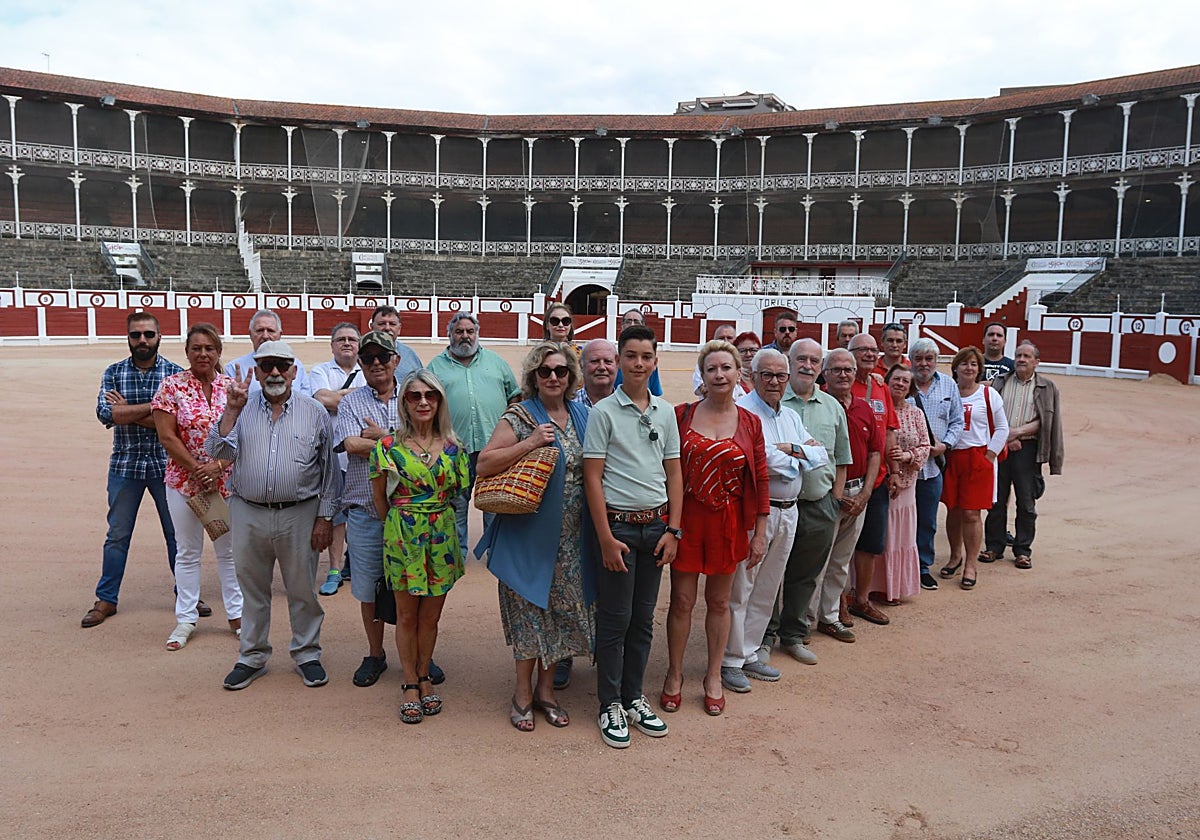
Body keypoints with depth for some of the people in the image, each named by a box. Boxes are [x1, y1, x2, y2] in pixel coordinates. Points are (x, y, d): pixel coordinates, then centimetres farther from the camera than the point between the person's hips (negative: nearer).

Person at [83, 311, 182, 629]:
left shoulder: (175, 373, -2)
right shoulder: (114, 372, 3)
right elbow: (105, 413, -13)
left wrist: (126, 412, -12)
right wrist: (153, 406, -18)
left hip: (165, 464, -1)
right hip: (125, 464, 1)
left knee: (177, 532, 8)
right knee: (117, 535, 9)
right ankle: (106, 600, 21)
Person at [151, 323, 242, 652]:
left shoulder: (232, 387, 1)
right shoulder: (171, 386, -4)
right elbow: (167, 437, -8)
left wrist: (217, 466, -14)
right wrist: (197, 469, -11)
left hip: (227, 480, 2)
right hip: (184, 480, -1)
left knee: (230, 549, 10)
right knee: (188, 552, 9)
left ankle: (236, 614, 22)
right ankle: (185, 619, 21)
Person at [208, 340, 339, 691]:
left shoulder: (315, 411, 1)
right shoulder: (242, 409, 5)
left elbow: (329, 469, 2)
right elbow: (217, 452, -6)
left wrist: (325, 517, -2)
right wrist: (232, 409, -14)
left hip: (299, 515, -2)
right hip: (248, 514, 2)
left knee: (302, 589, 8)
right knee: (252, 589, 14)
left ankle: (307, 655, 25)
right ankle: (252, 657, 29)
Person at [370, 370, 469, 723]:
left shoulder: (453, 447, 1)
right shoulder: (389, 446, -6)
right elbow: (380, 498, 3)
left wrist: (435, 518, 10)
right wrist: (399, 525, 8)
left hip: (442, 536, 2)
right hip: (403, 535, -2)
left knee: (431, 616, 11)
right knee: (407, 615, 8)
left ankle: (424, 677, 29)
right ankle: (411, 685, 22)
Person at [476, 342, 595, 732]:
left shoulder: (582, 415, 8)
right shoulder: (520, 417, -7)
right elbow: (484, 464, -14)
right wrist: (530, 443, -22)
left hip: (571, 537, 5)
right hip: (529, 533, -5)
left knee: (562, 609, 12)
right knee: (531, 608, 4)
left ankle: (545, 688, 29)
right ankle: (523, 692, 22)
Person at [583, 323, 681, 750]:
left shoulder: (666, 411, 8)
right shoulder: (603, 412, -6)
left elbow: (674, 473, 11)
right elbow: (592, 477, -8)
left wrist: (673, 529, 3)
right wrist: (606, 538, -12)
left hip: (656, 524, 4)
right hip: (618, 523, -4)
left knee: (643, 619, 12)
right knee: (615, 620, 2)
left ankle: (633, 698, 26)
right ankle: (611, 706, 15)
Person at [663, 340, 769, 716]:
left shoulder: (750, 423, 1)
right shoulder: (681, 415, -3)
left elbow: (761, 480, 3)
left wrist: (760, 532, 1)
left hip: (729, 523, 1)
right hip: (686, 518, -1)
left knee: (719, 601, 12)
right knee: (682, 600, 4)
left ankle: (714, 677, 28)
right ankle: (674, 674, 23)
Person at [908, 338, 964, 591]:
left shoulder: (949, 385, 8)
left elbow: (957, 421, 11)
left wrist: (945, 445, -5)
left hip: (933, 465, 4)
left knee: (928, 521, 13)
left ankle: (924, 567, 26)